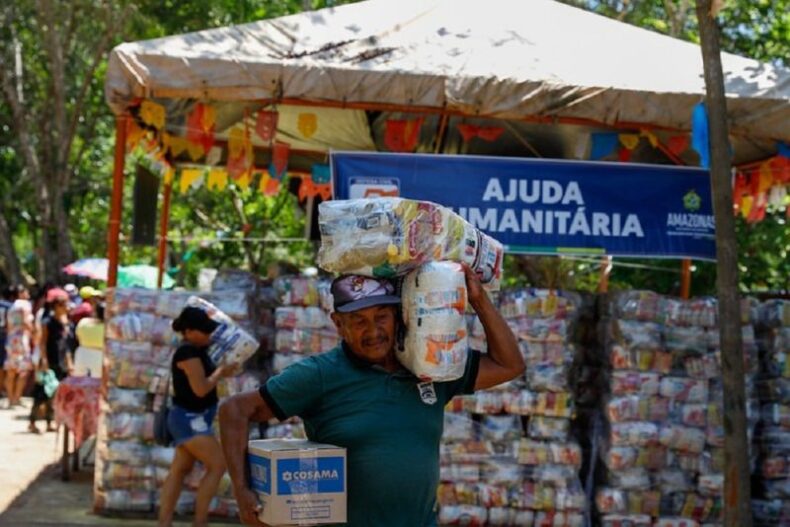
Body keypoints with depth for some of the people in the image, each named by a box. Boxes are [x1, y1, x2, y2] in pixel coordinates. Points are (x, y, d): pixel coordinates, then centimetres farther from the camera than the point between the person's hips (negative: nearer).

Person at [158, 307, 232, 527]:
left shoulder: (198, 350, 10)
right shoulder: (188, 352, -19)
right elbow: (201, 388, -23)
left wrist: (225, 368, 0)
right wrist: (220, 371, -9)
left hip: (194, 418, 10)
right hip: (189, 418, -10)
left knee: (180, 470, 9)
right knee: (217, 465, -10)